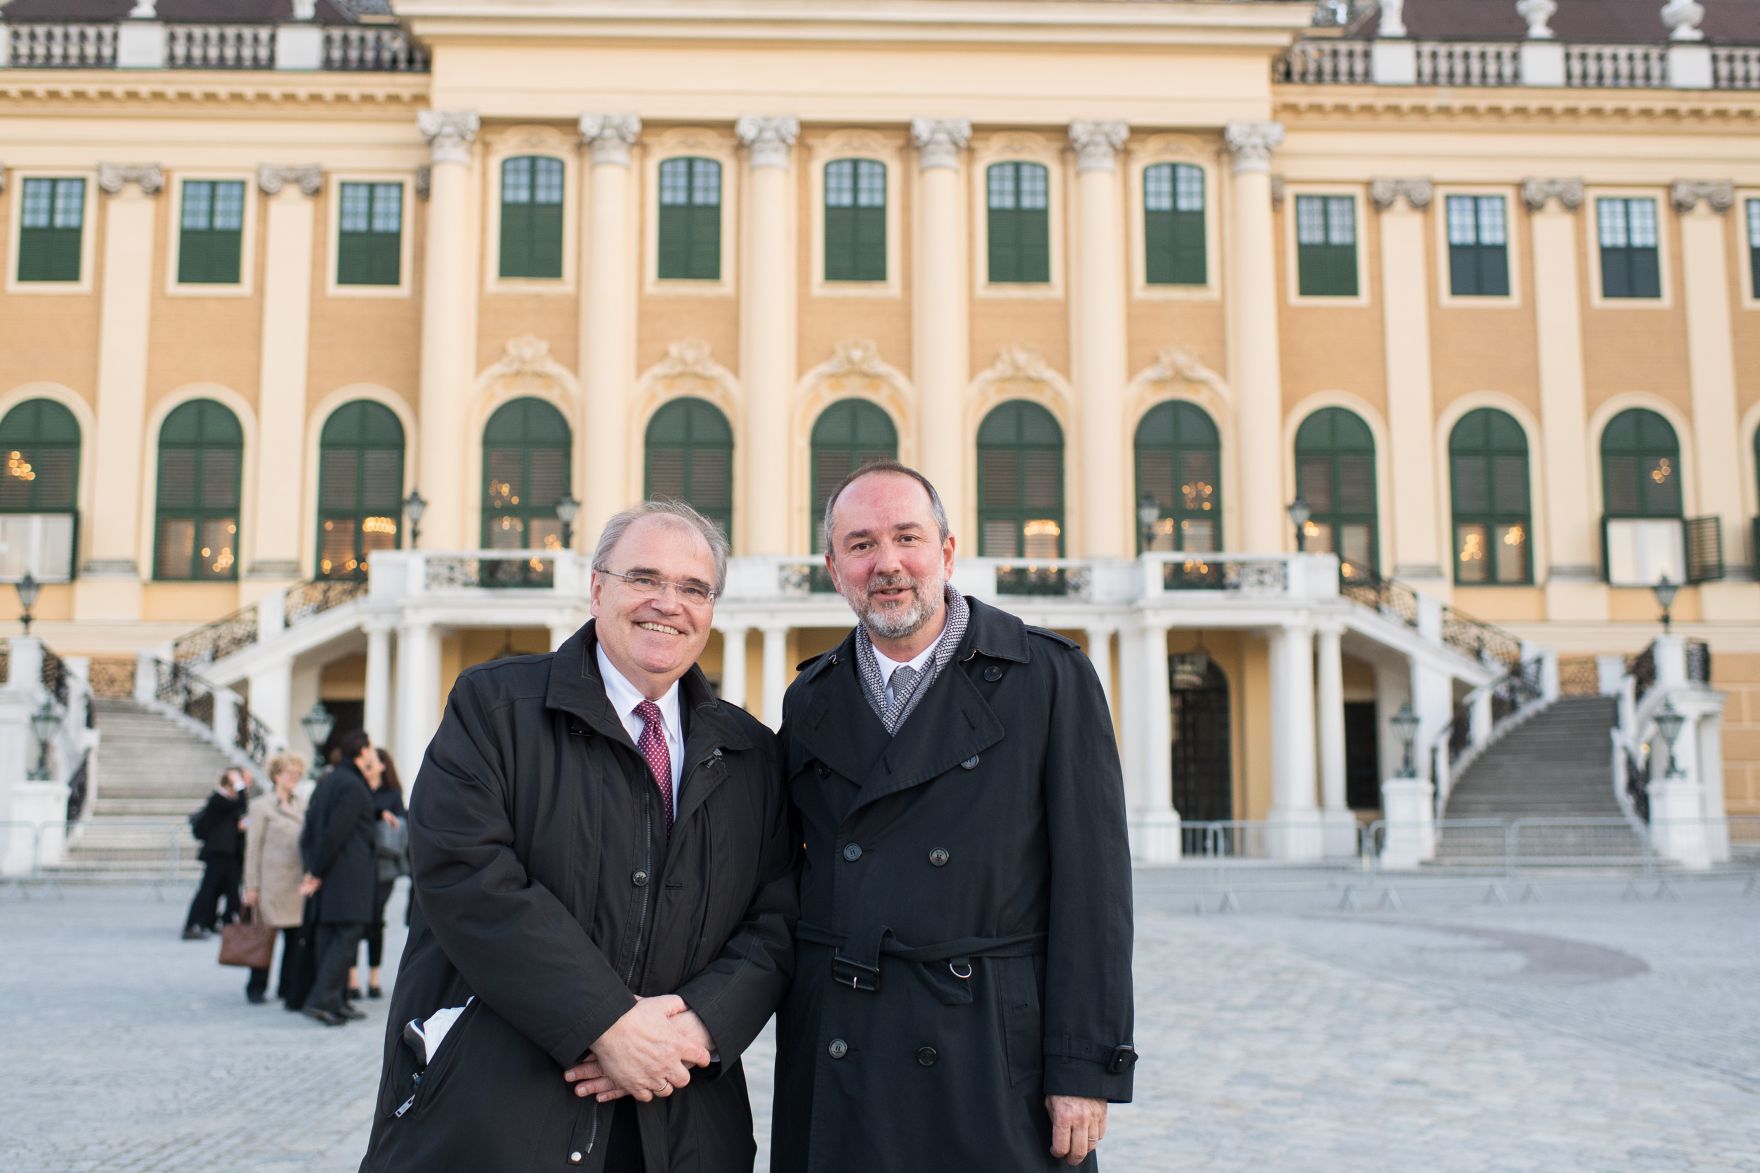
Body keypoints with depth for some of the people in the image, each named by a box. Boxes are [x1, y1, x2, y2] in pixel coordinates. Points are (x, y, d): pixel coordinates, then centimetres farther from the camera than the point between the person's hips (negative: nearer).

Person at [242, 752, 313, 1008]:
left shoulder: (302, 805, 13)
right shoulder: (262, 806, 0)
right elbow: (253, 847, -2)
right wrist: (251, 886, -5)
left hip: (298, 881, 4)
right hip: (272, 881, -4)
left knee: (295, 937, 3)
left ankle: (289, 988, 13)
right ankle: (256, 988, 16)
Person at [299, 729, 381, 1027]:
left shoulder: (326, 781, 16)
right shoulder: (353, 787, -13)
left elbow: (310, 828, 14)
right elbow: (334, 834, -18)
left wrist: (312, 869, 8)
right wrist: (316, 873, -11)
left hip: (328, 877, 9)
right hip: (350, 877, -9)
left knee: (329, 936, 10)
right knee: (347, 936, -7)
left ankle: (336, 1002, 14)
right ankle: (321, 1000, -14)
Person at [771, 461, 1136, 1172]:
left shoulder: (1051, 678, -2)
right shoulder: (809, 701, 10)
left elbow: (1091, 882, -6)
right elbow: (787, 881, 14)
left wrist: (1087, 1070, -10)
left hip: (997, 1056, -3)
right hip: (835, 1065, 3)